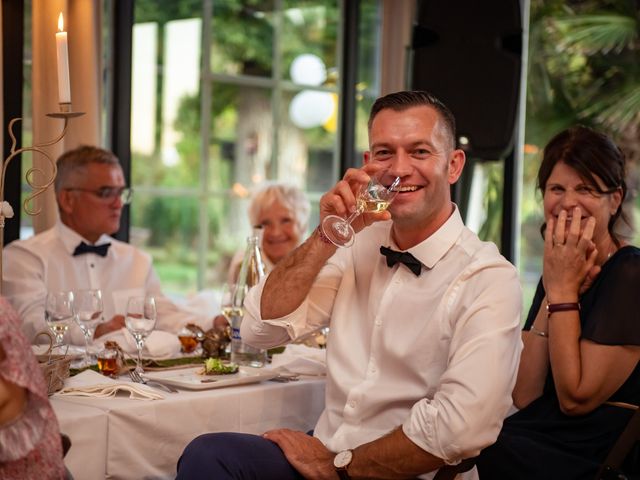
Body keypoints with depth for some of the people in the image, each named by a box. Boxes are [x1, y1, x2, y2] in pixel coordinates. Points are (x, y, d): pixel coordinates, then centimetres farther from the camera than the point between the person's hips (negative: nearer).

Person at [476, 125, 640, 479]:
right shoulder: (560, 269, 9)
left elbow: (576, 399, -16)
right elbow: (524, 396, -1)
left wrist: (563, 290, -14)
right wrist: (552, 292, -8)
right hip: (537, 441, 6)